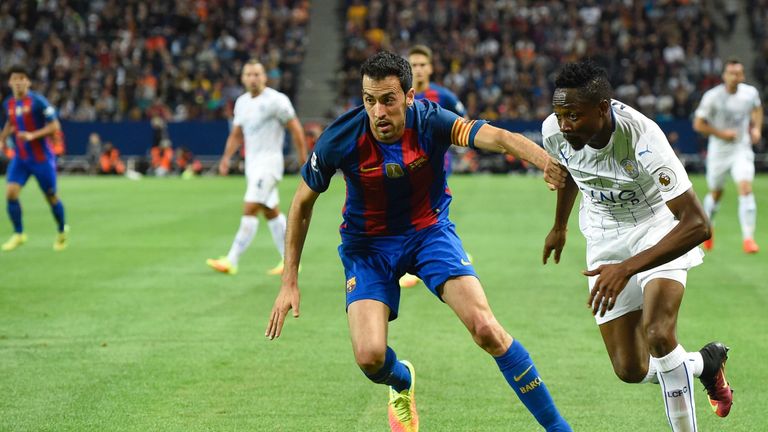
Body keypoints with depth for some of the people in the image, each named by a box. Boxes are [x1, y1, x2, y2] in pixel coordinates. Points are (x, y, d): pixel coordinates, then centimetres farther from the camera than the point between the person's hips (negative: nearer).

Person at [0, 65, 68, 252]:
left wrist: (32, 135, -24)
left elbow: (54, 126, -14)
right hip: (20, 158, 4)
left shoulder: (38, 101, -13)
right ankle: (18, 234, -1)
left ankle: (62, 231, 30)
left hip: (42, 157, -4)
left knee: (51, 196, 6)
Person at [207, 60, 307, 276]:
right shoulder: (242, 102, 11)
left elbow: (296, 129, -8)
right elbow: (236, 134, 19)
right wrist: (226, 157, 7)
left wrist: (303, 159, -8)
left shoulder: (276, 100, -11)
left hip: (269, 162, -8)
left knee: (250, 209, -14)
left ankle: (232, 261, -17)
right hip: (252, 163, 8)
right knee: (271, 212, 12)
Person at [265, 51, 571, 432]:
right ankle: (402, 383, 25)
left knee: (486, 329, -17)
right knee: (369, 357, -16)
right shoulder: (341, 139, -21)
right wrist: (290, 281, -7)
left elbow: (496, 137, -40)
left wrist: (546, 161, -62)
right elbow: (303, 202, -6)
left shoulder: (429, 121, -24)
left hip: (430, 230, 0)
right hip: (368, 243, 0)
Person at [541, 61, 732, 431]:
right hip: (604, 239, 5)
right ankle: (706, 363, 29)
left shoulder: (642, 139, -35)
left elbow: (697, 224, -36)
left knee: (657, 334, -29)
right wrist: (559, 226, 25)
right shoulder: (554, 132, -18)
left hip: (659, 229, -5)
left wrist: (627, 268, -43)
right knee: (630, 370, -1)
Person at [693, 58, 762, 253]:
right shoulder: (712, 97, -15)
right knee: (715, 193, 12)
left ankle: (748, 237, -18)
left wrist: (756, 128, 3)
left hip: (742, 149, 1)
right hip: (719, 150, -1)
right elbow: (698, 124, -11)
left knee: (746, 188, -18)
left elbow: (757, 109, 19)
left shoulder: (750, 93, -4)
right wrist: (721, 133, -19)